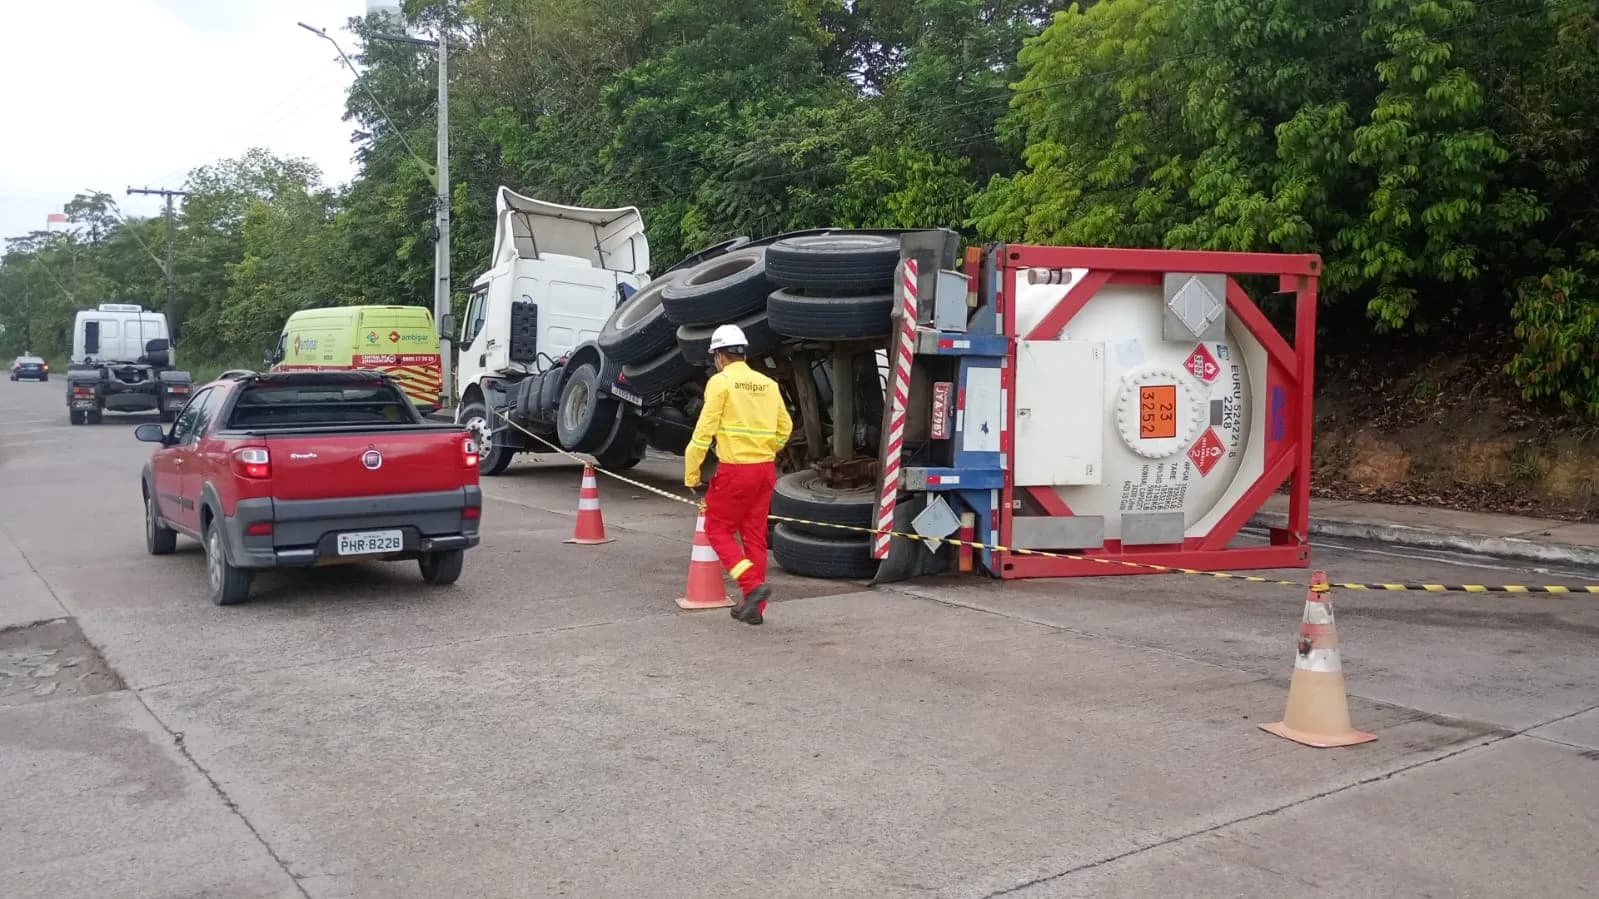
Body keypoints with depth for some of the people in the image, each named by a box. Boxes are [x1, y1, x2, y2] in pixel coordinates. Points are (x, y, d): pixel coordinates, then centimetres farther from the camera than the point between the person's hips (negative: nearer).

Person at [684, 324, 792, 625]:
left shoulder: (721, 382, -8)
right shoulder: (768, 384, 9)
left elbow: (704, 431, -10)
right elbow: (785, 427, 14)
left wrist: (691, 473, -3)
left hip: (735, 469, -6)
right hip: (765, 468, 6)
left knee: (718, 529, 8)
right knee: (755, 535, 12)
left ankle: (753, 584, -8)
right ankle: (754, 607, 16)